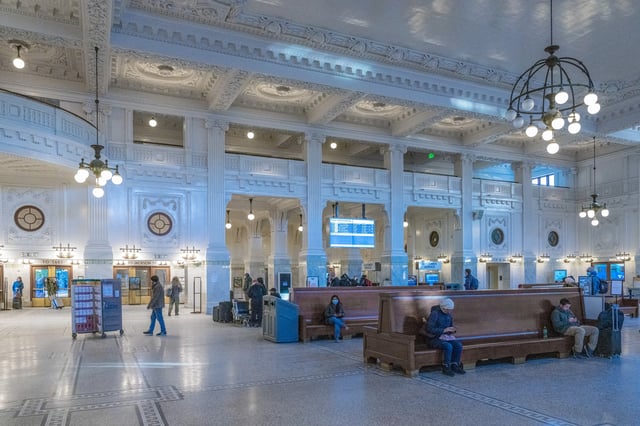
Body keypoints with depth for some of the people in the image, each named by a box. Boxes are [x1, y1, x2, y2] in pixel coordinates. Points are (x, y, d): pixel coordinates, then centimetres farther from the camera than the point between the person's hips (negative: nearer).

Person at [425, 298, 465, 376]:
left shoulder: (449, 315, 6)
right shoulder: (434, 314, -17)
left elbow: (451, 326, 21)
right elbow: (429, 329, -24)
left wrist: (452, 332, -3)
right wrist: (444, 330, -25)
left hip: (445, 337, 7)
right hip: (434, 339, -7)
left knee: (458, 345, -19)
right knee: (448, 346, -32)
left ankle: (454, 366, -7)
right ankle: (446, 368, -18)